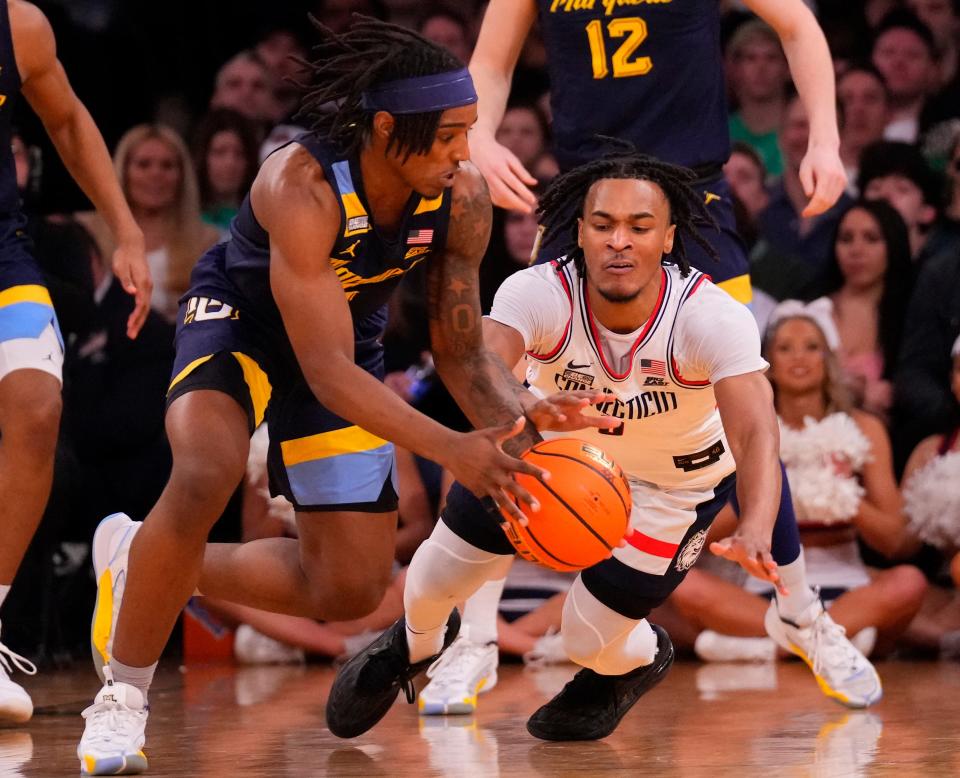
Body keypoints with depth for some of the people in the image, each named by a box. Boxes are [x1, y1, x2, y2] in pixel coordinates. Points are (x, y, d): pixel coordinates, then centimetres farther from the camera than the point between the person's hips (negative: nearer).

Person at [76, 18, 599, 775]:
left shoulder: (462, 197, -21)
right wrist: (451, 450, -49)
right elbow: (326, 371, -39)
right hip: (241, 319, -5)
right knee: (205, 477, -36)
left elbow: (461, 351, -10)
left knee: (351, 591, 3)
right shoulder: (303, 185, -37)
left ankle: (141, 562, 24)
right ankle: (120, 700, -17)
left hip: (348, 338, 6)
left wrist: (523, 424, -31)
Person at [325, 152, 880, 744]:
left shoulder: (713, 317, -37)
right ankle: (414, 646, 41)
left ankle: (641, 660, 35)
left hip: (672, 481, -2)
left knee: (592, 640, -5)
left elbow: (756, 433, -49)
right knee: (443, 573, 2)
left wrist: (755, 531, -69)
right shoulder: (539, 294, -34)